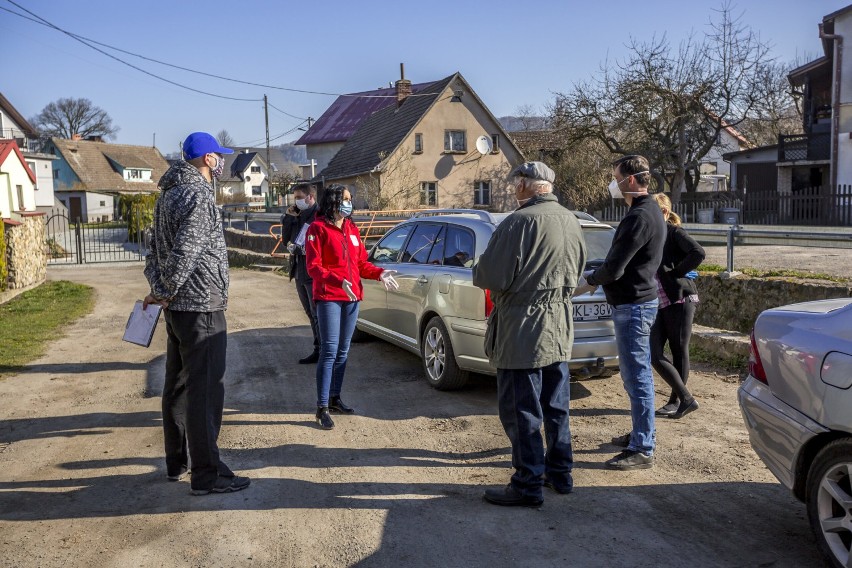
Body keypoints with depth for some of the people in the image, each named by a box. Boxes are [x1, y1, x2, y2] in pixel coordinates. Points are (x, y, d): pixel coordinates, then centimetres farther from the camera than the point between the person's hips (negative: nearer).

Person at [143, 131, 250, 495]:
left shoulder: (168, 193, 16)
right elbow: (184, 251, -23)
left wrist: (158, 287, 12)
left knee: (178, 385, 16)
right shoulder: (198, 195, -15)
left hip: (177, 306, 10)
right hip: (201, 305, -10)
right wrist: (168, 292, -11)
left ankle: (176, 462, 28)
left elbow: (156, 248, 19)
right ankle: (206, 475, 3)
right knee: (205, 389, -4)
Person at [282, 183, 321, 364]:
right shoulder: (298, 217, 15)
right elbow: (286, 239, 14)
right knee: (311, 315, 12)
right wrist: (289, 218, 4)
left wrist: (300, 249, -14)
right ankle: (318, 351, 19)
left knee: (318, 314, -5)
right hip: (300, 272, 8)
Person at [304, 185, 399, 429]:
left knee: (342, 351, 12)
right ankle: (322, 407, -3)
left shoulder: (351, 229, 13)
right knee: (329, 351, -9)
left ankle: (334, 398, 24)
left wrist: (380, 273, -1)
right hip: (328, 298, -7)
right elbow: (313, 267, -12)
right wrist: (339, 281, -26)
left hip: (351, 297, 7)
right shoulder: (318, 228, -6)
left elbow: (361, 263, 16)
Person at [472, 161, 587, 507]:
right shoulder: (571, 222, 8)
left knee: (521, 411, 2)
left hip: (523, 330, -8)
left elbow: (492, 277, -20)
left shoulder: (520, 222, -19)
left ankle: (528, 485, 9)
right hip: (560, 329, 8)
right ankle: (560, 473, 30)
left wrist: (477, 271, 1)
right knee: (556, 406, 18)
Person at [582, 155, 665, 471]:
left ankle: (642, 450, 4)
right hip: (639, 300, 11)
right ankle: (641, 434, 32)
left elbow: (614, 268, -21)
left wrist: (590, 278, -3)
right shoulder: (649, 211, 13)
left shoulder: (640, 217, -20)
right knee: (636, 374, 19)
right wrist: (599, 275, 6)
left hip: (632, 305, -11)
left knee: (637, 377, -4)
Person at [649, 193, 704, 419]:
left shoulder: (675, 233, -7)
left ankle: (676, 401, 16)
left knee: (679, 352, 4)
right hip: (659, 303, 7)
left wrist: (675, 272, -15)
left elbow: (698, 253, -23)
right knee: (653, 354, 1)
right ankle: (685, 398, 14)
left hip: (680, 301, -7)